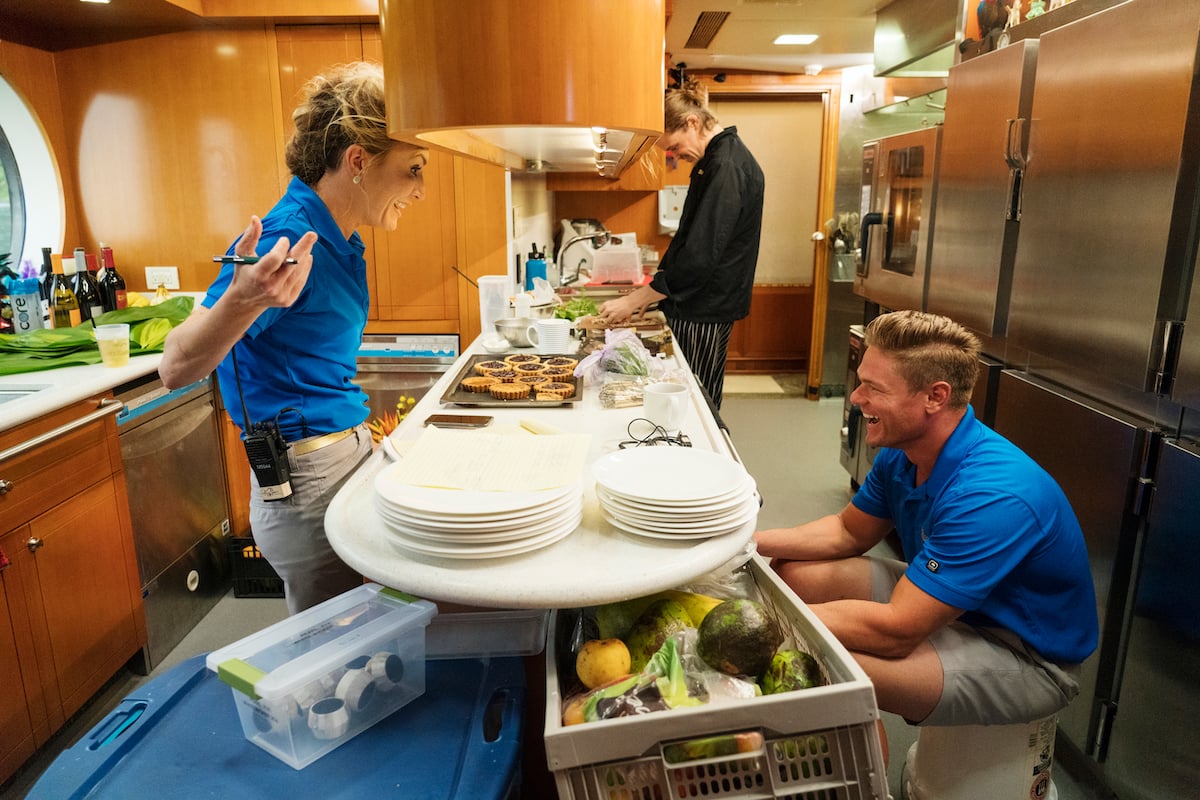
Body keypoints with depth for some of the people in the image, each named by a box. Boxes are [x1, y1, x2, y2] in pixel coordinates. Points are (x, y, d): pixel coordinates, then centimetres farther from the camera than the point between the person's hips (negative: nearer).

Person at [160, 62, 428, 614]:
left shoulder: (336, 237, 7)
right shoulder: (287, 241, -20)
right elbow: (176, 369, -26)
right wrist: (241, 300, -42)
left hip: (350, 452, 9)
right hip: (310, 481, -9)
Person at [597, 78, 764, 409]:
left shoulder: (727, 168, -19)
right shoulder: (715, 161, 13)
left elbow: (700, 257, -26)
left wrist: (634, 301, -22)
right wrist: (649, 293, 13)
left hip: (706, 312, -10)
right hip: (695, 307, 10)